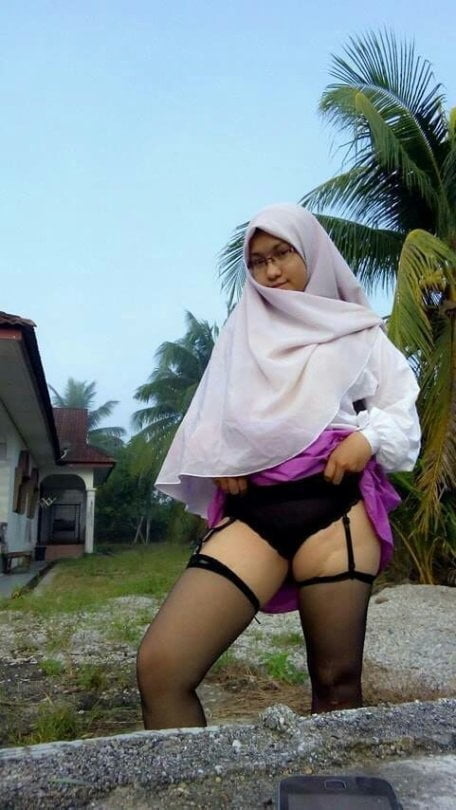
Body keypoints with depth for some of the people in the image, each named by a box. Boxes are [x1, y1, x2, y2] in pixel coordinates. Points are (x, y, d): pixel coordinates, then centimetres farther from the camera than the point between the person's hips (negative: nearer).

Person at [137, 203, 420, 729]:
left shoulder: (356, 332, 17)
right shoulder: (242, 333, 23)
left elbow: (402, 413, 13)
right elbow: (210, 417, 19)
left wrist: (369, 436, -9)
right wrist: (218, 457, -2)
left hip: (335, 506, -1)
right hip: (253, 509, 2)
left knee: (337, 682, 3)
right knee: (159, 665, -15)